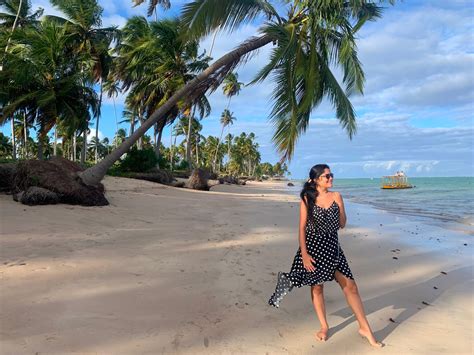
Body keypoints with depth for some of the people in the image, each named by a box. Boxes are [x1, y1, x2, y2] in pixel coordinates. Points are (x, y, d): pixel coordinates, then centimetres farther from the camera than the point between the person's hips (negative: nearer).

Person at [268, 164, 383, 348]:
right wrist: (304, 253, -13)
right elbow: (302, 228, -7)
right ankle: (324, 326, 28)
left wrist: (339, 204, -1)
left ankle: (364, 327, 15)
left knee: (350, 286, 1)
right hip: (313, 246, -2)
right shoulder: (307, 199, -6)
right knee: (316, 286, 10)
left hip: (332, 246, 2)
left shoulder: (336, 196, 1)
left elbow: (342, 224, 5)